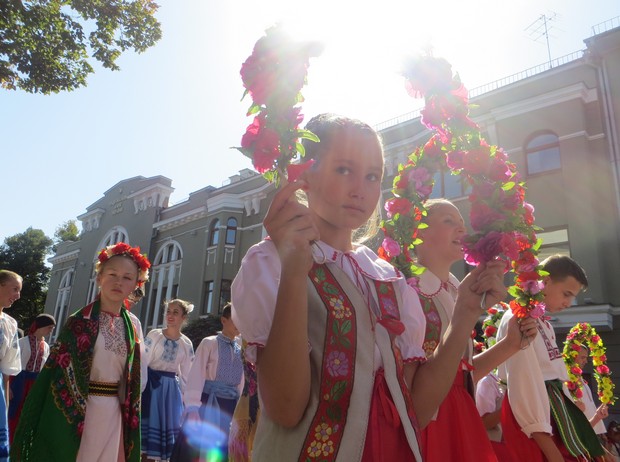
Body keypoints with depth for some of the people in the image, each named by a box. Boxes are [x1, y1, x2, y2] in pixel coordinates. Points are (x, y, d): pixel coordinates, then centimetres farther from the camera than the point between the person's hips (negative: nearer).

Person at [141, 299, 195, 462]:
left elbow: (186, 375, 9)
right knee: (147, 423, -1)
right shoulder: (154, 335, -4)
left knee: (167, 425, 5)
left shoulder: (186, 344, 4)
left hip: (171, 388, 3)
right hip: (151, 384, -3)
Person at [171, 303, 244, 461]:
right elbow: (196, 375, -10)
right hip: (207, 402, -5)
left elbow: (241, 383, 13)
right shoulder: (209, 343, -3)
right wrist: (193, 408, -17)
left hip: (230, 406, 5)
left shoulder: (241, 351, 11)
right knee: (196, 449, 0)